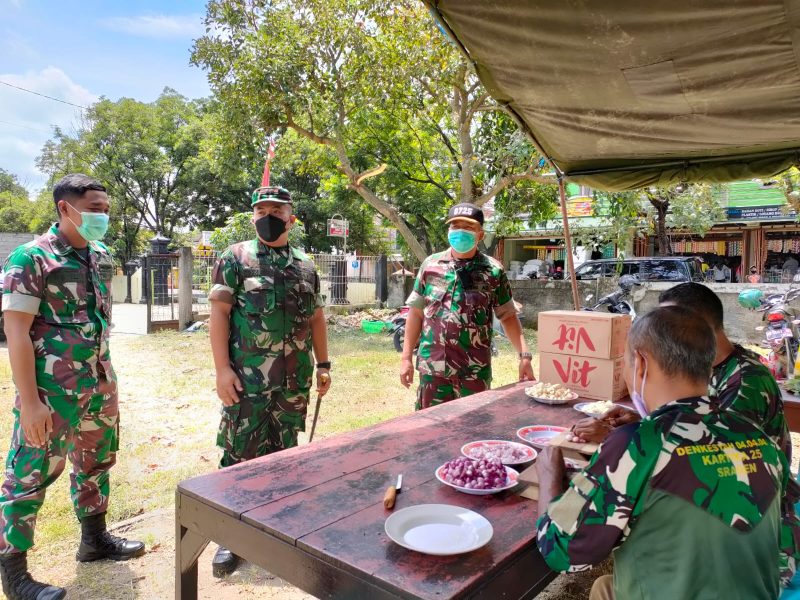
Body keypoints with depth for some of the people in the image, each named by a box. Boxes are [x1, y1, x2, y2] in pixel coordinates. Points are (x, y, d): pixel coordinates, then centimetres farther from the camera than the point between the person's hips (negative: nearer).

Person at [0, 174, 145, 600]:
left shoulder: (102, 257, 8)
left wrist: (107, 380, 16)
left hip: (98, 387, 7)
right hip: (51, 391, -7)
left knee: (96, 463, 18)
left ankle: (94, 539, 36)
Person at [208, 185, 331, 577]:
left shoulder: (305, 266, 11)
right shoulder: (235, 258, -2)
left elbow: (316, 318, 16)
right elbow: (219, 313, -7)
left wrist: (323, 365, 13)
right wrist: (222, 369, -14)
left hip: (295, 379, 4)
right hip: (248, 378, -4)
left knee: (284, 452, 14)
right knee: (240, 453, 2)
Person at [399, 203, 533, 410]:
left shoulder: (493, 271, 0)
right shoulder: (431, 265, 4)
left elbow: (508, 316, 5)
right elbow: (416, 313, 7)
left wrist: (524, 355, -6)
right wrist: (406, 357, 5)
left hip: (475, 371, -1)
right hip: (432, 366, 1)